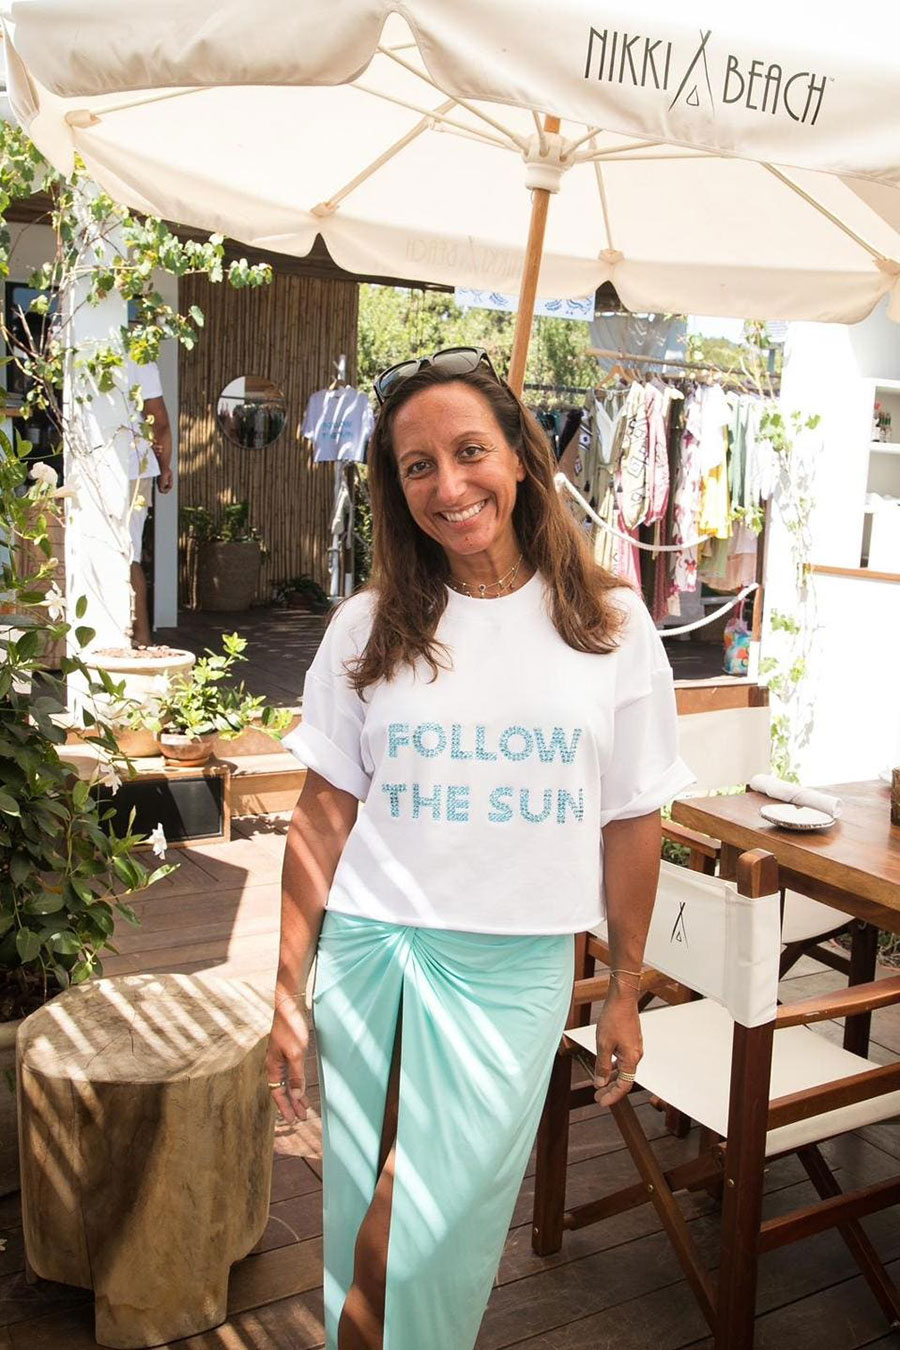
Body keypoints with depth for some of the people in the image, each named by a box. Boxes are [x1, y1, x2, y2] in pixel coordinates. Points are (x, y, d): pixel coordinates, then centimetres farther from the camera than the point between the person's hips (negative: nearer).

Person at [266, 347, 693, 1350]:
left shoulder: (611, 626, -2)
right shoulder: (369, 628, 0)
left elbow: (633, 821, 3)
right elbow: (323, 814, 2)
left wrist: (625, 994, 7)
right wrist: (287, 995, 2)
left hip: (518, 968, -1)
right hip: (372, 952, 1)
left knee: (445, 1237, 5)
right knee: (368, 1234, 12)